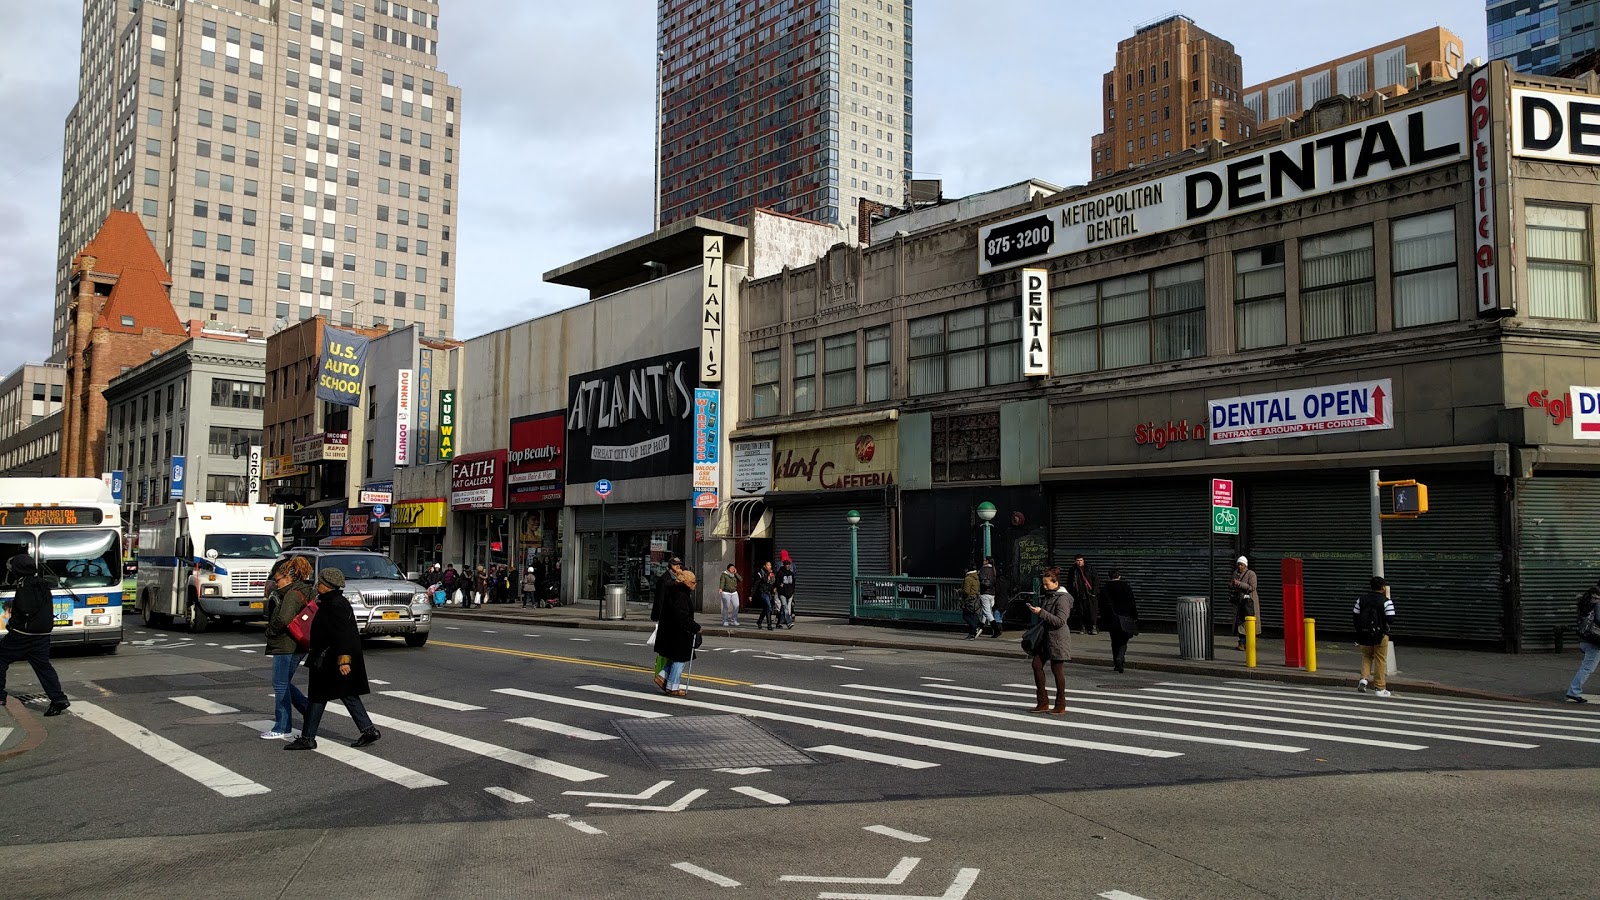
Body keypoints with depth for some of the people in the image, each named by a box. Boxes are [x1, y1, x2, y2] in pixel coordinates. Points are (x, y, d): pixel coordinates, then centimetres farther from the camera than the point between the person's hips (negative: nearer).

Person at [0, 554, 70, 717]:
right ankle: (58, 698, -7)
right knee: (43, 666, 5)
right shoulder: (42, 585, 13)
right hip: (43, 635, 8)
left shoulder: (25, 586, -14)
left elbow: (25, 611, -22)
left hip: (22, 634, -8)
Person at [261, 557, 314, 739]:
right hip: (297, 645, 10)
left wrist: (270, 631, -13)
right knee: (284, 684, 18)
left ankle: (282, 728, 5)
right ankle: (310, 711, 18)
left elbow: (283, 619, -29)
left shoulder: (293, 594, -18)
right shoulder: (304, 591, 14)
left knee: (281, 685, -1)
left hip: (286, 646, -10)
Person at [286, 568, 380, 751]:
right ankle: (368, 730, 10)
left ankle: (307, 738, 6)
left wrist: (343, 659, -29)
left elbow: (343, 634, -25)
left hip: (330, 660, -11)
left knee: (318, 696, -1)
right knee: (348, 694, 11)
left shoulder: (335, 605, -18)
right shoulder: (333, 602, 15)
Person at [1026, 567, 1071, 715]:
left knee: (1057, 669, -1)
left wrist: (1041, 612, -24)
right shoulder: (1048, 596, 13)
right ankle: (1043, 702, 13)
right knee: (1037, 664, 5)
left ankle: (1061, 706, 10)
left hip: (1058, 638, -9)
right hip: (1045, 636, 9)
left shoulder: (1063, 598, -16)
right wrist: (1035, 610, 9)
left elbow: (1060, 621, -23)